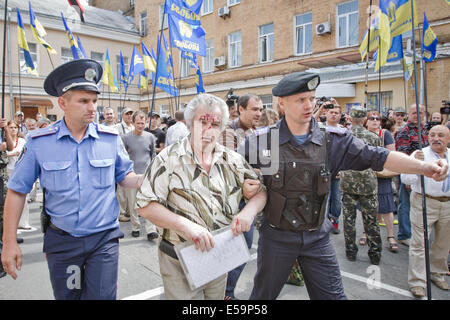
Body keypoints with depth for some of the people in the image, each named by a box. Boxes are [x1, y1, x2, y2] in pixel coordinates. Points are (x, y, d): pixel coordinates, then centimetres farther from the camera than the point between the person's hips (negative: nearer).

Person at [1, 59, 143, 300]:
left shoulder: (110, 139, -4)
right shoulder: (39, 142, -6)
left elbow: (125, 177, 6)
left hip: (104, 238, 0)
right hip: (61, 241, 1)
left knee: (102, 296, 4)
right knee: (66, 296, 20)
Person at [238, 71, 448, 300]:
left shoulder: (333, 140, -5)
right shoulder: (262, 141, -9)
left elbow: (374, 156, -11)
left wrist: (423, 166, -22)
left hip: (317, 237, 1)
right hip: (276, 237, -1)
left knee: (333, 295, 12)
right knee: (263, 296, 19)